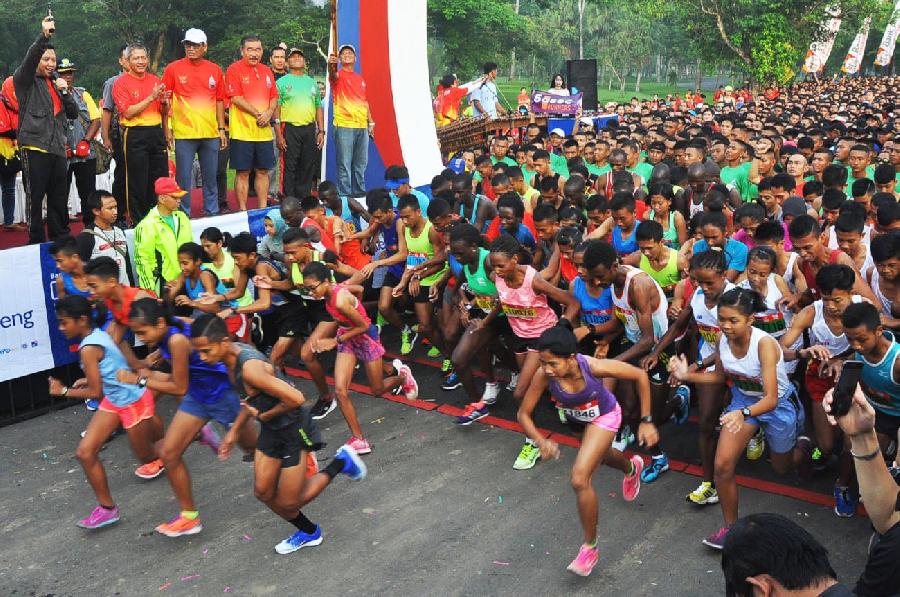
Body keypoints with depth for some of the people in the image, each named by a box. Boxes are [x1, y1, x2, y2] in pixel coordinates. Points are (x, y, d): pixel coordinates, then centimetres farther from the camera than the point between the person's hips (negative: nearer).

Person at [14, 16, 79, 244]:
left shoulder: (56, 84, 22)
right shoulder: (26, 81, 4)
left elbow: (73, 113, 17)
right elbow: (29, 59, -16)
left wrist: (65, 92, 1)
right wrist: (44, 36, -28)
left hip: (57, 148, 6)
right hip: (34, 146, -6)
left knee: (59, 197, 9)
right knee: (35, 196, -5)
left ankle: (61, 238, 17)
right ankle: (36, 241, 1)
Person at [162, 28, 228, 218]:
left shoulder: (215, 70, 8)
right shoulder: (173, 68, -1)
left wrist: (221, 129, 10)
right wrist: (167, 129, -4)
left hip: (210, 133, 3)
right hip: (184, 133, -3)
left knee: (210, 177, 11)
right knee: (183, 177, 1)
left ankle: (212, 212, 22)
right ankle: (184, 215, 10)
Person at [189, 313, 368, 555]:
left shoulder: (250, 368, -34)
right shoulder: (231, 355, -5)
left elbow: (296, 399, -35)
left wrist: (263, 415, -19)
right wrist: (234, 431, 12)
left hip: (294, 430, -8)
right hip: (271, 429, 8)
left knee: (288, 503, 3)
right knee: (263, 492, 12)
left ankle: (340, 463, 20)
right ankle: (309, 532, 34)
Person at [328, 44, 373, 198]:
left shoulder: (360, 78, 19)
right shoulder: (339, 75, 0)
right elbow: (332, 75, -25)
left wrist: (371, 122, 17)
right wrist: (331, 65, -47)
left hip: (362, 126, 6)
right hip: (344, 125, -6)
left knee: (361, 163, 11)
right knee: (344, 163, -5)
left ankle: (359, 191, 21)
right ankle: (344, 194, -1)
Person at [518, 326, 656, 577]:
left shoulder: (594, 366, -42)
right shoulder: (543, 375, -36)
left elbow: (640, 376, -26)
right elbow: (523, 414, -24)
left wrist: (646, 422, -23)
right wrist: (541, 441, -43)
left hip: (604, 417, -4)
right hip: (576, 419, 4)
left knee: (580, 479, -19)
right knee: (598, 456, 33)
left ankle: (590, 546, 3)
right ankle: (632, 467, 70)